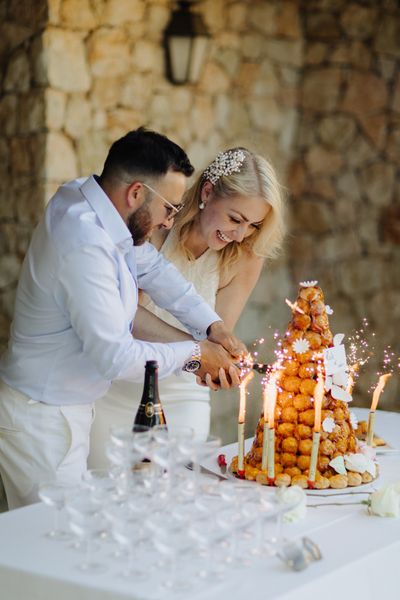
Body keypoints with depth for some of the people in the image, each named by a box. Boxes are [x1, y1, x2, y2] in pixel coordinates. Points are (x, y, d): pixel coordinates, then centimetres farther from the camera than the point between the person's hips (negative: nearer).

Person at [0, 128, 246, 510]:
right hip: (42, 420, -10)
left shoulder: (85, 199, 1)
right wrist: (194, 354, -13)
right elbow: (116, 357, -28)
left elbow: (151, 267, 12)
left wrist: (211, 326, 1)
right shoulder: (85, 246, -29)